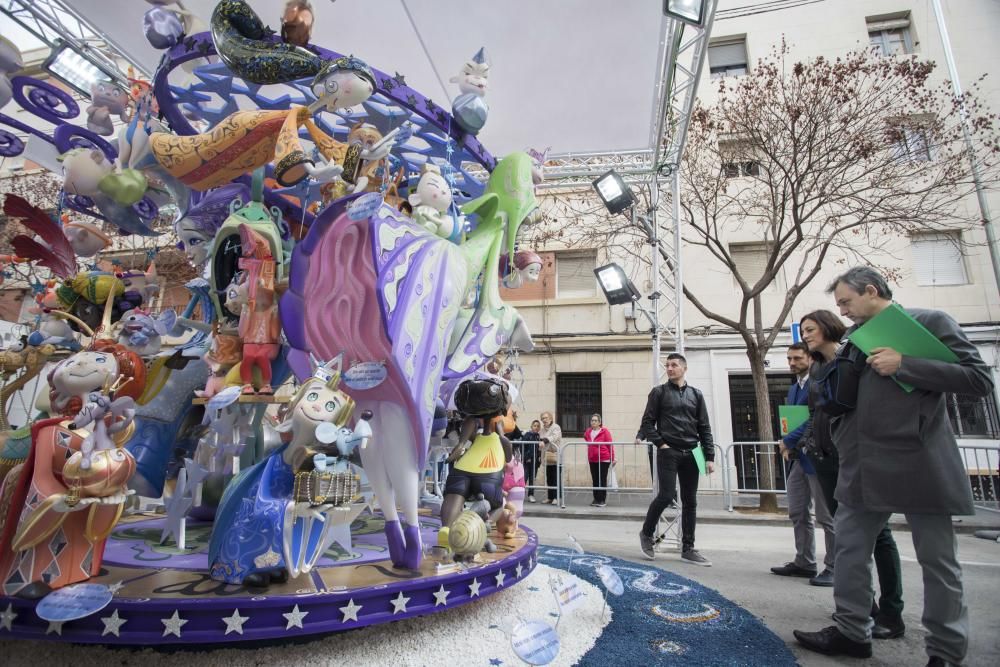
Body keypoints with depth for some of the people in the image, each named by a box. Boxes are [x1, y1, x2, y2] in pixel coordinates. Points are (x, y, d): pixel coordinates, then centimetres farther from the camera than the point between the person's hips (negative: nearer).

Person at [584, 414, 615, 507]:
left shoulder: (605, 431, -10)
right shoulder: (588, 432, 5)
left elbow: (610, 445, -9)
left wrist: (612, 459, -8)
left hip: (604, 460, -5)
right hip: (592, 460, 5)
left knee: (602, 480, 0)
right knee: (595, 480, 11)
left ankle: (602, 500, 7)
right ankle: (596, 499, 21)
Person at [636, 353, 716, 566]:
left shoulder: (695, 394, 12)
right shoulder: (659, 392, 3)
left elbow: (704, 428, 10)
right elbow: (647, 422, 1)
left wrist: (709, 456, 3)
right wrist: (660, 443, -10)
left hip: (690, 453, 4)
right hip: (668, 452, -4)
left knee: (690, 501, 6)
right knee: (666, 496, -9)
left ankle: (688, 548, 16)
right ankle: (646, 533, 14)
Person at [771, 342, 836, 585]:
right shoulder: (793, 388, 16)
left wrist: (788, 441, -13)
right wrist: (788, 446, 4)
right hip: (796, 457, 9)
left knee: (827, 516, 2)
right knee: (798, 514, 13)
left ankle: (834, 568, 13)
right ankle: (804, 563, 23)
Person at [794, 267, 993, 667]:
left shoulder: (931, 323, -2)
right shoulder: (857, 338, 15)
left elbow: (979, 379, -12)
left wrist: (904, 365, -17)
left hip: (919, 466, -6)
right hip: (863, 468, 7)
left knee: (937, 562, 7)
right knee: (849, 549, 10)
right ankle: (852, 632, 23)